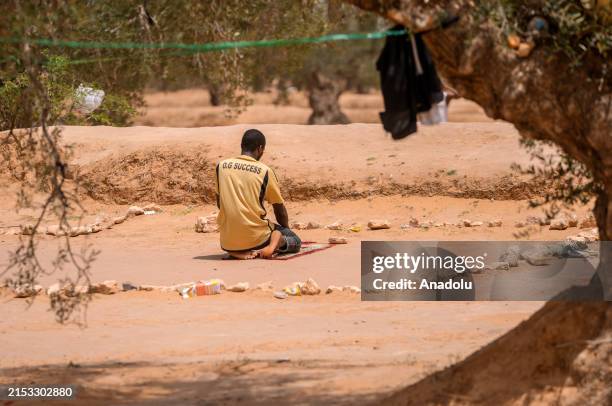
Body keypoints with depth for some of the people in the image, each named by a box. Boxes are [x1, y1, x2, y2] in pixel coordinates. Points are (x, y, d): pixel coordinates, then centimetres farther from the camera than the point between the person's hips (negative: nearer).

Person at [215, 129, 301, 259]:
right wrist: (285, 230, 24)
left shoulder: (221, 166, 2)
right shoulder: (265, 171, -6)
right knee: (295, 242, 20)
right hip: (255, 238, -3)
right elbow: (280, 210, 5)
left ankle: (237, 251, 3)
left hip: (228, 242, 3)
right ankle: (274, 245, -14)